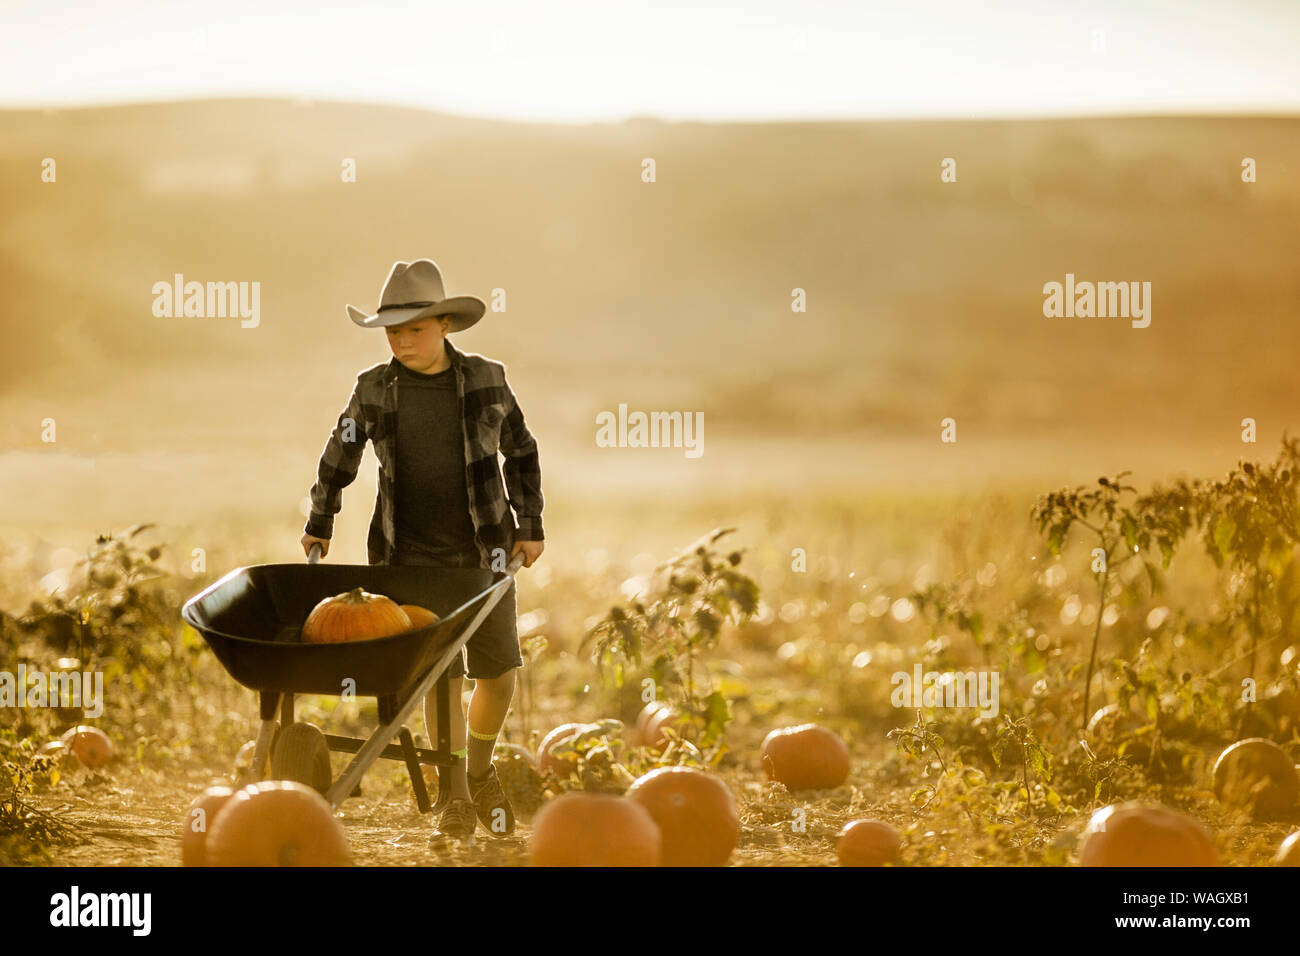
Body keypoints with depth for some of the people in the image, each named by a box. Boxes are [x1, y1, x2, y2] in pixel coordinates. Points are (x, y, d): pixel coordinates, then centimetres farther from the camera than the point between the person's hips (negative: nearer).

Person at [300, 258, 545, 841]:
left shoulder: (486, 380, -2)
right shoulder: (374, 390, -1)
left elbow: (521, 453, 10)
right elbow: (338, 458, 13)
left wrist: (530, 525, 8)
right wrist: (319, 524, 18)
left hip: (484, 551, 1)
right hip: (413, 556, -1)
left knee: (500, 672, 2)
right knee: (439, 673, -3)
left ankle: (480, 770, 28)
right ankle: (452, 797, 10)